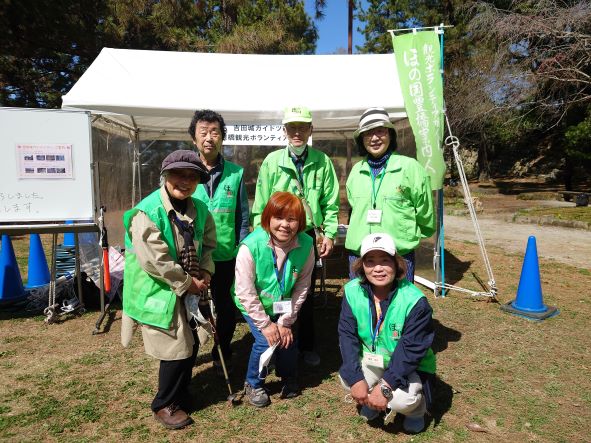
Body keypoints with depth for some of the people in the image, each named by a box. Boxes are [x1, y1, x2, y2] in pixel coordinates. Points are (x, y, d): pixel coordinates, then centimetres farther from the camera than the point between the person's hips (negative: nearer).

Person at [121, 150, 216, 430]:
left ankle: (180, 395, 41)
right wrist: (188, 283, -18)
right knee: (177, 349, -2)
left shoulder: (199, 209, 1)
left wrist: (205, 273, -5)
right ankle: (165, 405, 25)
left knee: (191, 344, 17)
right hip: (159, 292, -7)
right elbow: (155, 261, -25)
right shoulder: (147, 212, -21)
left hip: (190, 290, 7)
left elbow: (208, 244, 11)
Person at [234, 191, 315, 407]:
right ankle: (253, 384, 16)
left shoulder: (306, 246, -22)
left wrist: (286, 321, -12)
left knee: (287, 338, -6)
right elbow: (245, 293, -23)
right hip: (253, 304, -2)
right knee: (264, 341, -15)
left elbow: (301, 288, -13)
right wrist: (265, 324, -18)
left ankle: (288, 378, 28)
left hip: (282, 305, 3)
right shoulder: (251, 246, -32)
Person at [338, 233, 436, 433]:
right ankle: (370, 402, 15)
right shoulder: (352, 292, -16)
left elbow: (411, 349, -24)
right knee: (347, 378, -22)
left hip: (409, 367, -3)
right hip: (371, 360, 4)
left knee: (402, 400, -29)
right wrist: (356, 378, -23)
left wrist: (385, 386, -28)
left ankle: (416, 408, 11)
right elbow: (347, 335, -14)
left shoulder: (415, 301, -27)